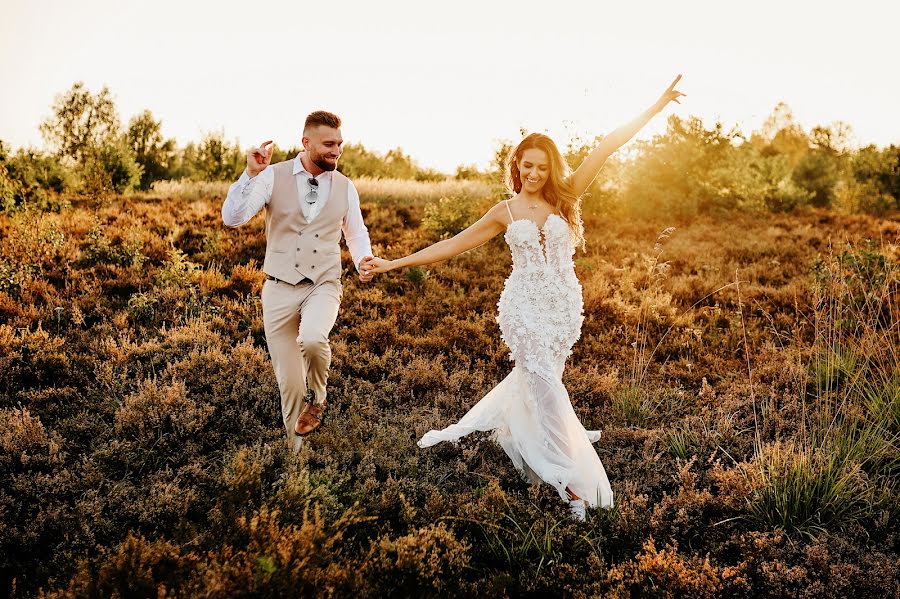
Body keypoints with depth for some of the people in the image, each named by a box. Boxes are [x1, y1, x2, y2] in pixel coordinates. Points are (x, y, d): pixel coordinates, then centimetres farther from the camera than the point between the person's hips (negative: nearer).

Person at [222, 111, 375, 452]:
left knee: (312, 340, -33)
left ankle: (318, 399, -1)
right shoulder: (273, 177, -5)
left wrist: (364, 260, -3)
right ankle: (296, 450, 27)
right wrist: (251, 174, -24)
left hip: (323, 286, 0)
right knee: (289, 382, 4)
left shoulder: (345, 187, 3)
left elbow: (356, 232, 18)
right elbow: (232, 218, -14)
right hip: (280, 288, 0)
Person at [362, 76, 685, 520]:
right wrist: (395, 264, 5)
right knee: (547, 389, -8)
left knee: (533, 379, 16)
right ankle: (575, 483, -3)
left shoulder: (565, 199, 1)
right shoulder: (506, 212, 2)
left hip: (565, 307, 2)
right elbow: (454, 244, 7)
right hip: (524, 308, -2)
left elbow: (605, 148, -4)